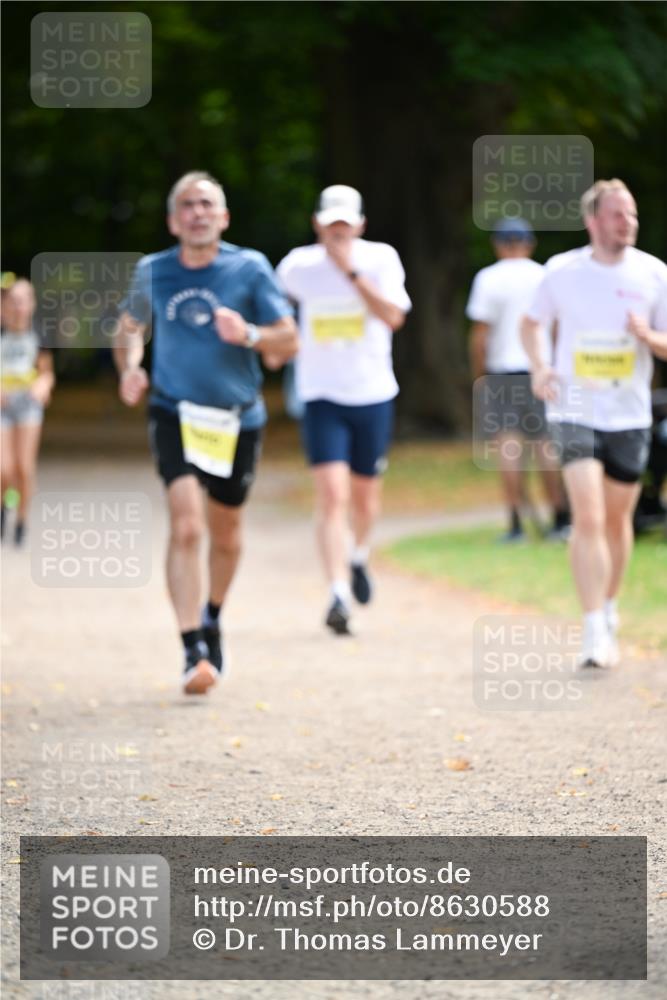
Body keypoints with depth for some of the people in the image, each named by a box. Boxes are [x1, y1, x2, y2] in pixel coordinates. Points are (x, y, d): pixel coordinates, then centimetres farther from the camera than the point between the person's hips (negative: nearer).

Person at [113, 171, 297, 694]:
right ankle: (195, 651, -21)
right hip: (175, 413, -1)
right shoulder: (152, 272, 0)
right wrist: (130, 366, -2)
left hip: (238, 419, 1)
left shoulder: (249, 268, -5)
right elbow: (130, 326, 18)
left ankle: (213, 617, 44)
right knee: (186, 527, -19)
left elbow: (289, 341, -3)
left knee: (226, 532, 15)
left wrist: (249, 335, -24)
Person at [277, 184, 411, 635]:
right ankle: (339, 595, -22)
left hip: (374, 395, 1)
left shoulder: (381, 259, -4)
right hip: (323, 396, -1)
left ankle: (359, 556, 45)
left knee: (365, 497, 13)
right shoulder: (297, 267, 0)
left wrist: (351, 271, -23)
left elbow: (393, 317, -20)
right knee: (333, 496, -16)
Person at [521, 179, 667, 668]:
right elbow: (532, 324, 14)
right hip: (575, 411, -2)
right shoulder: (563, 274, -3)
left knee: (617, 520, 13)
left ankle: (609, 607, 37)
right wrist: (539, 367, -4)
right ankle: (595, 632, -17)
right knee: (588, 519, -15)